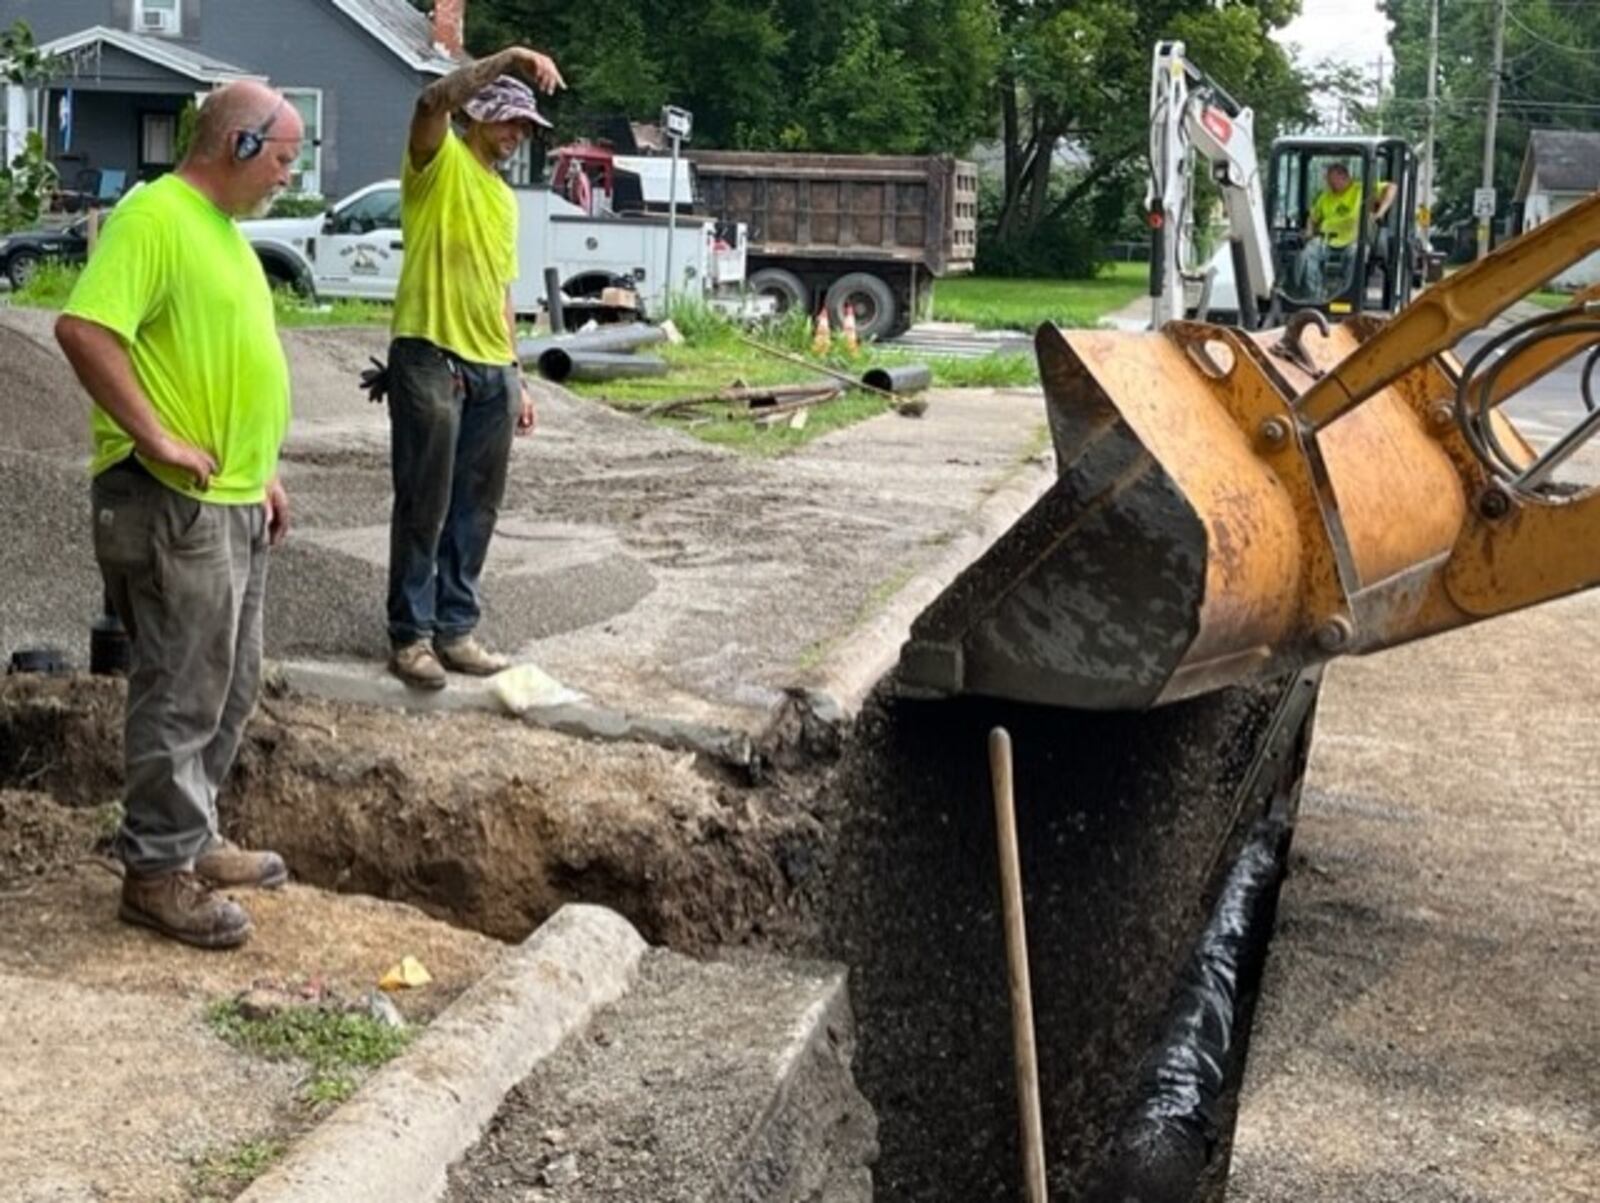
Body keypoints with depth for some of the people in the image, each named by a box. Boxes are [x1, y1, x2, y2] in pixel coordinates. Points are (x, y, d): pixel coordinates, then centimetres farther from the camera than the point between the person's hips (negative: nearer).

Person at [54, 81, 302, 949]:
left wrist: (262, 471, 21)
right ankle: (157, 871, 8)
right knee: (182, 694, -3)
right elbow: (83, 329, -27)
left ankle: (192, 839, 29)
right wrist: (158, 438, -24)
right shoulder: (154, 215, -15)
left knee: (229, 689, 17)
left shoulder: (223, 227, 16)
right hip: (174, 504, -10)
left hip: (234, 503, 10)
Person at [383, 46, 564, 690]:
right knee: (424, 507, -3)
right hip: (430, 359, -7)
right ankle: (411, 634, 5)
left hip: (492, 370, 8)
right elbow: (432, 100, -24)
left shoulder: (504, 198, 21)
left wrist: (517, 377, 19)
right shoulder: (440, 162, -1)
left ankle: (455, 627, 19)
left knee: (475, 510, 10)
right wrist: (509, 58, -25)